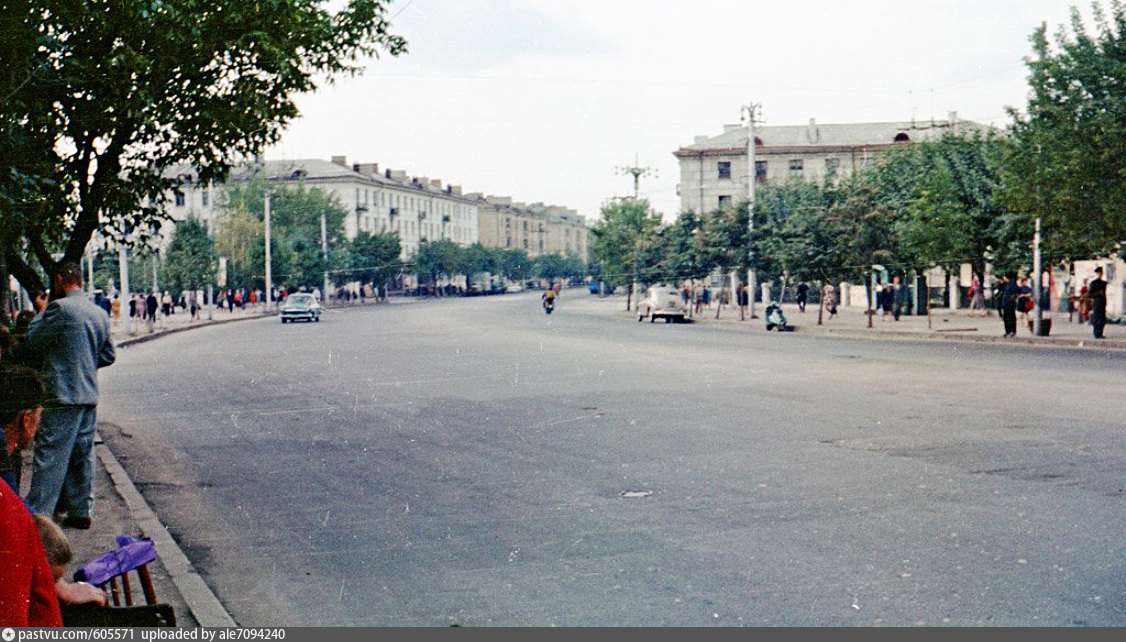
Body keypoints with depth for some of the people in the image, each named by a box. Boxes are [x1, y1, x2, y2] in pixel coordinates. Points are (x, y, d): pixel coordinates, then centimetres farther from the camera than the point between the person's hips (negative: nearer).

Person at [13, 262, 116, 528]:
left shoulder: (60, 308, -11)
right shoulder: (100, 314, 11)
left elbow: (30, 345, -3)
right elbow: (108, 355, 18)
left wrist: (40, 313, 10)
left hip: (63, 396, -7)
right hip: (90, 394, 7)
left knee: (49, 456, -5)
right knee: (82, 454, 12)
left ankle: (37, 514, -5)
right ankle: (80, 511, 17)